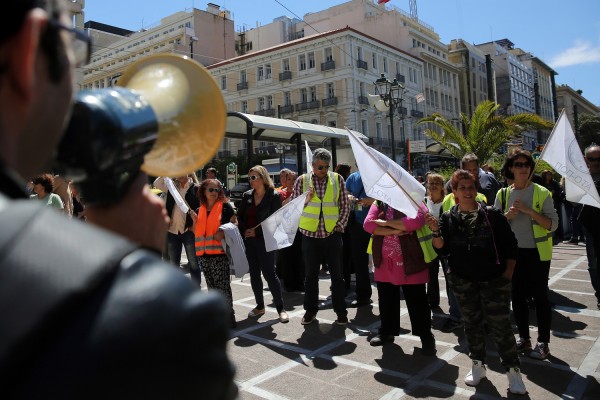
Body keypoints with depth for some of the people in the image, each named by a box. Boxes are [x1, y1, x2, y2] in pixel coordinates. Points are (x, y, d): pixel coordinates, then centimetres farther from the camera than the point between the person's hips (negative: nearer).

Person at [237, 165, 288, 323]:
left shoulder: (274, 196, -6)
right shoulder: (247, 195, 9)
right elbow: (240, 216, 11)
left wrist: (257, 232, -13)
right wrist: (245, 231, -5)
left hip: (265, 240, -5)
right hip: (249, 240, 5)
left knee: (269, 273, -6)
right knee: (254, 273, 9)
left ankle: (280, 307, 5)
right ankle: (260, 306, 22)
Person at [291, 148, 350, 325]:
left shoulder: (338, 179, 3)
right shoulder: (302, 180, 1)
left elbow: (344, 206, 6)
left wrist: (340, 226, -2)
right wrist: (306, 199, -15)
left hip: (332, 234, 0)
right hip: (310, 234, 0)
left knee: (336, 274, 7)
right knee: (311, 274, 10)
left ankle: (341, 310, 18)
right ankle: (310, 309, 23)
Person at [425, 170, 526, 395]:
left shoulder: (492, 215, -4)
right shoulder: (448, 218, 0)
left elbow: (510, 246, 0)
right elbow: (442, 250, -5)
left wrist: (507, 274, -5)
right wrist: (436, 232, -21)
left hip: (494, 280, -2)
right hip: (463, 281, 2)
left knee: (500, 325, -2)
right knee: (472, 323, 13)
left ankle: (513, 370, 13)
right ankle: (478, 365, 28)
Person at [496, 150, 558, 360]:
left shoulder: (542, 193, -5)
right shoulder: (503, 194, 4)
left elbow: (553, 224, -10)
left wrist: (529, 211, -20)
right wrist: (507, 216, -13)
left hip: (537, 253, -3)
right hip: (513, 253, 3)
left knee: (540, 297, 4)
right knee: (517, 297, 11)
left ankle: (543, 343, 18)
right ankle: (524, 338, 27)